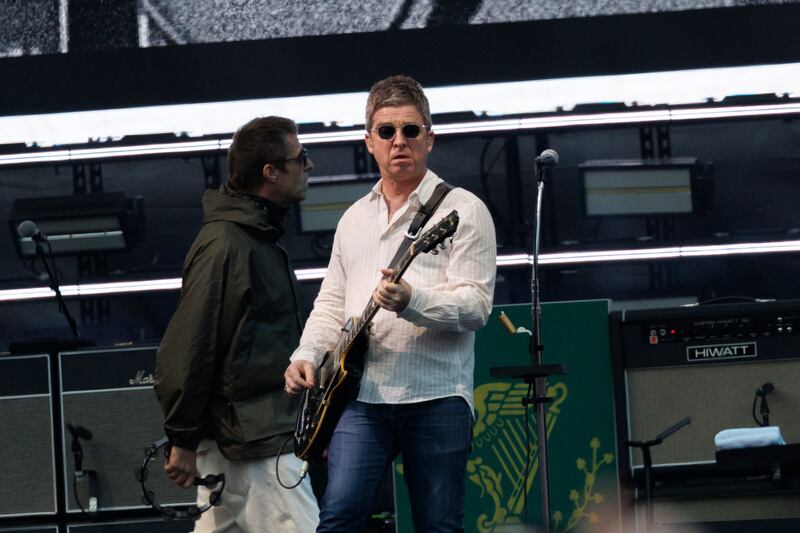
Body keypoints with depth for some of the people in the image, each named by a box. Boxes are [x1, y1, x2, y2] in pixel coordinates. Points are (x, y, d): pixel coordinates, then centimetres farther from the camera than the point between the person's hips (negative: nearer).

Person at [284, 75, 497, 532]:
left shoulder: (463, 210, 1)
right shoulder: (354, 218, 19)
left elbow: (477, 305, -9)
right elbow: (331, 302, 22)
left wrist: (411, 301, -26)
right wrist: (307, 355, 4)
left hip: (437, 396, -4)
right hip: (362, 396, 4)